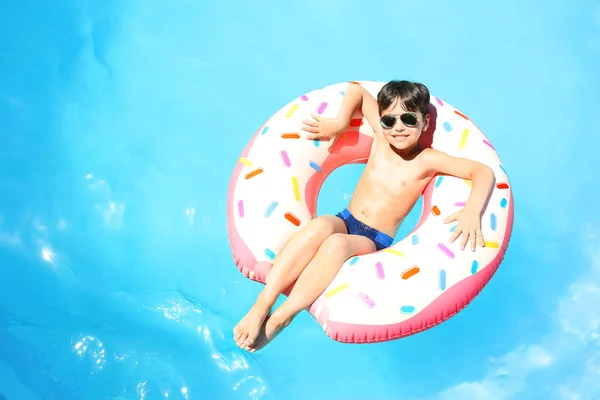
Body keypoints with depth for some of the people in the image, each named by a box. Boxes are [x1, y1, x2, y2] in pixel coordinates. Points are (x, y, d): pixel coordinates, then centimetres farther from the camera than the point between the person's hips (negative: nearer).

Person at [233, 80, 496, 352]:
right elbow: (357, 90, 17)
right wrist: (339, 123, 1)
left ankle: (278, 320, -36)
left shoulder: (427, 160, -5)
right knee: (320, 225, -34)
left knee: (336, 244, -38)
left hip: (374, 242, -3)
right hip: (345, 222, 3)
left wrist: (472, 211, -29)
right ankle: (261, 306, -39)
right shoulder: (381, 139, 7)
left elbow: (484, 172, -13)